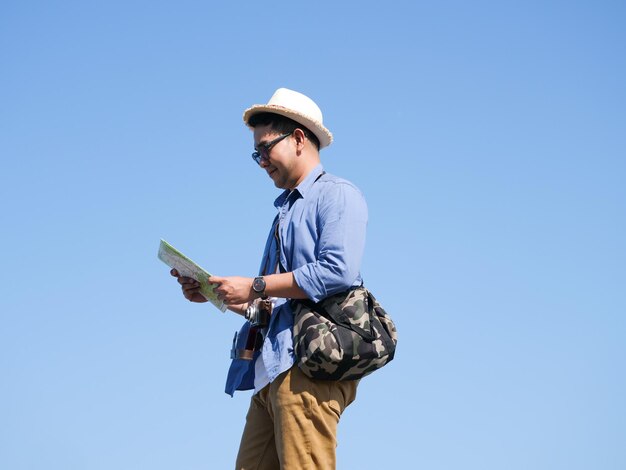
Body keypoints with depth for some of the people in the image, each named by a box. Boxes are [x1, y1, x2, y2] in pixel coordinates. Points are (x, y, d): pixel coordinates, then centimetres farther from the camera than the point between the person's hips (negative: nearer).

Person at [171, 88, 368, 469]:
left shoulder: (338, 195, 0)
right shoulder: (286, 210, 28)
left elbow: (338, 271, -17)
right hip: (274, 366, 9)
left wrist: (255, 287, -11)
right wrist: (211, 292, 15)